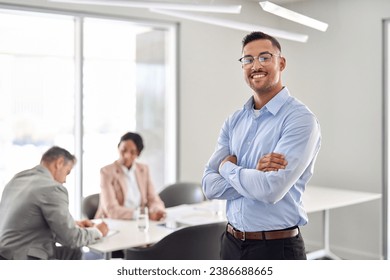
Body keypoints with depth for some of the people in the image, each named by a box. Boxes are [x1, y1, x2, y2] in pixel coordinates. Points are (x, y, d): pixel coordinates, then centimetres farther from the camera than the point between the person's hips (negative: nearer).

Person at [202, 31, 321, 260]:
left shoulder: (301, 119, -15)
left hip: (276, 247, -5)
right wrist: (255, 174, -18)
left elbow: (271, 189, -25)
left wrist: (228, 167, -9)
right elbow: (210, 186, -3)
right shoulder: (234, 121, 4)